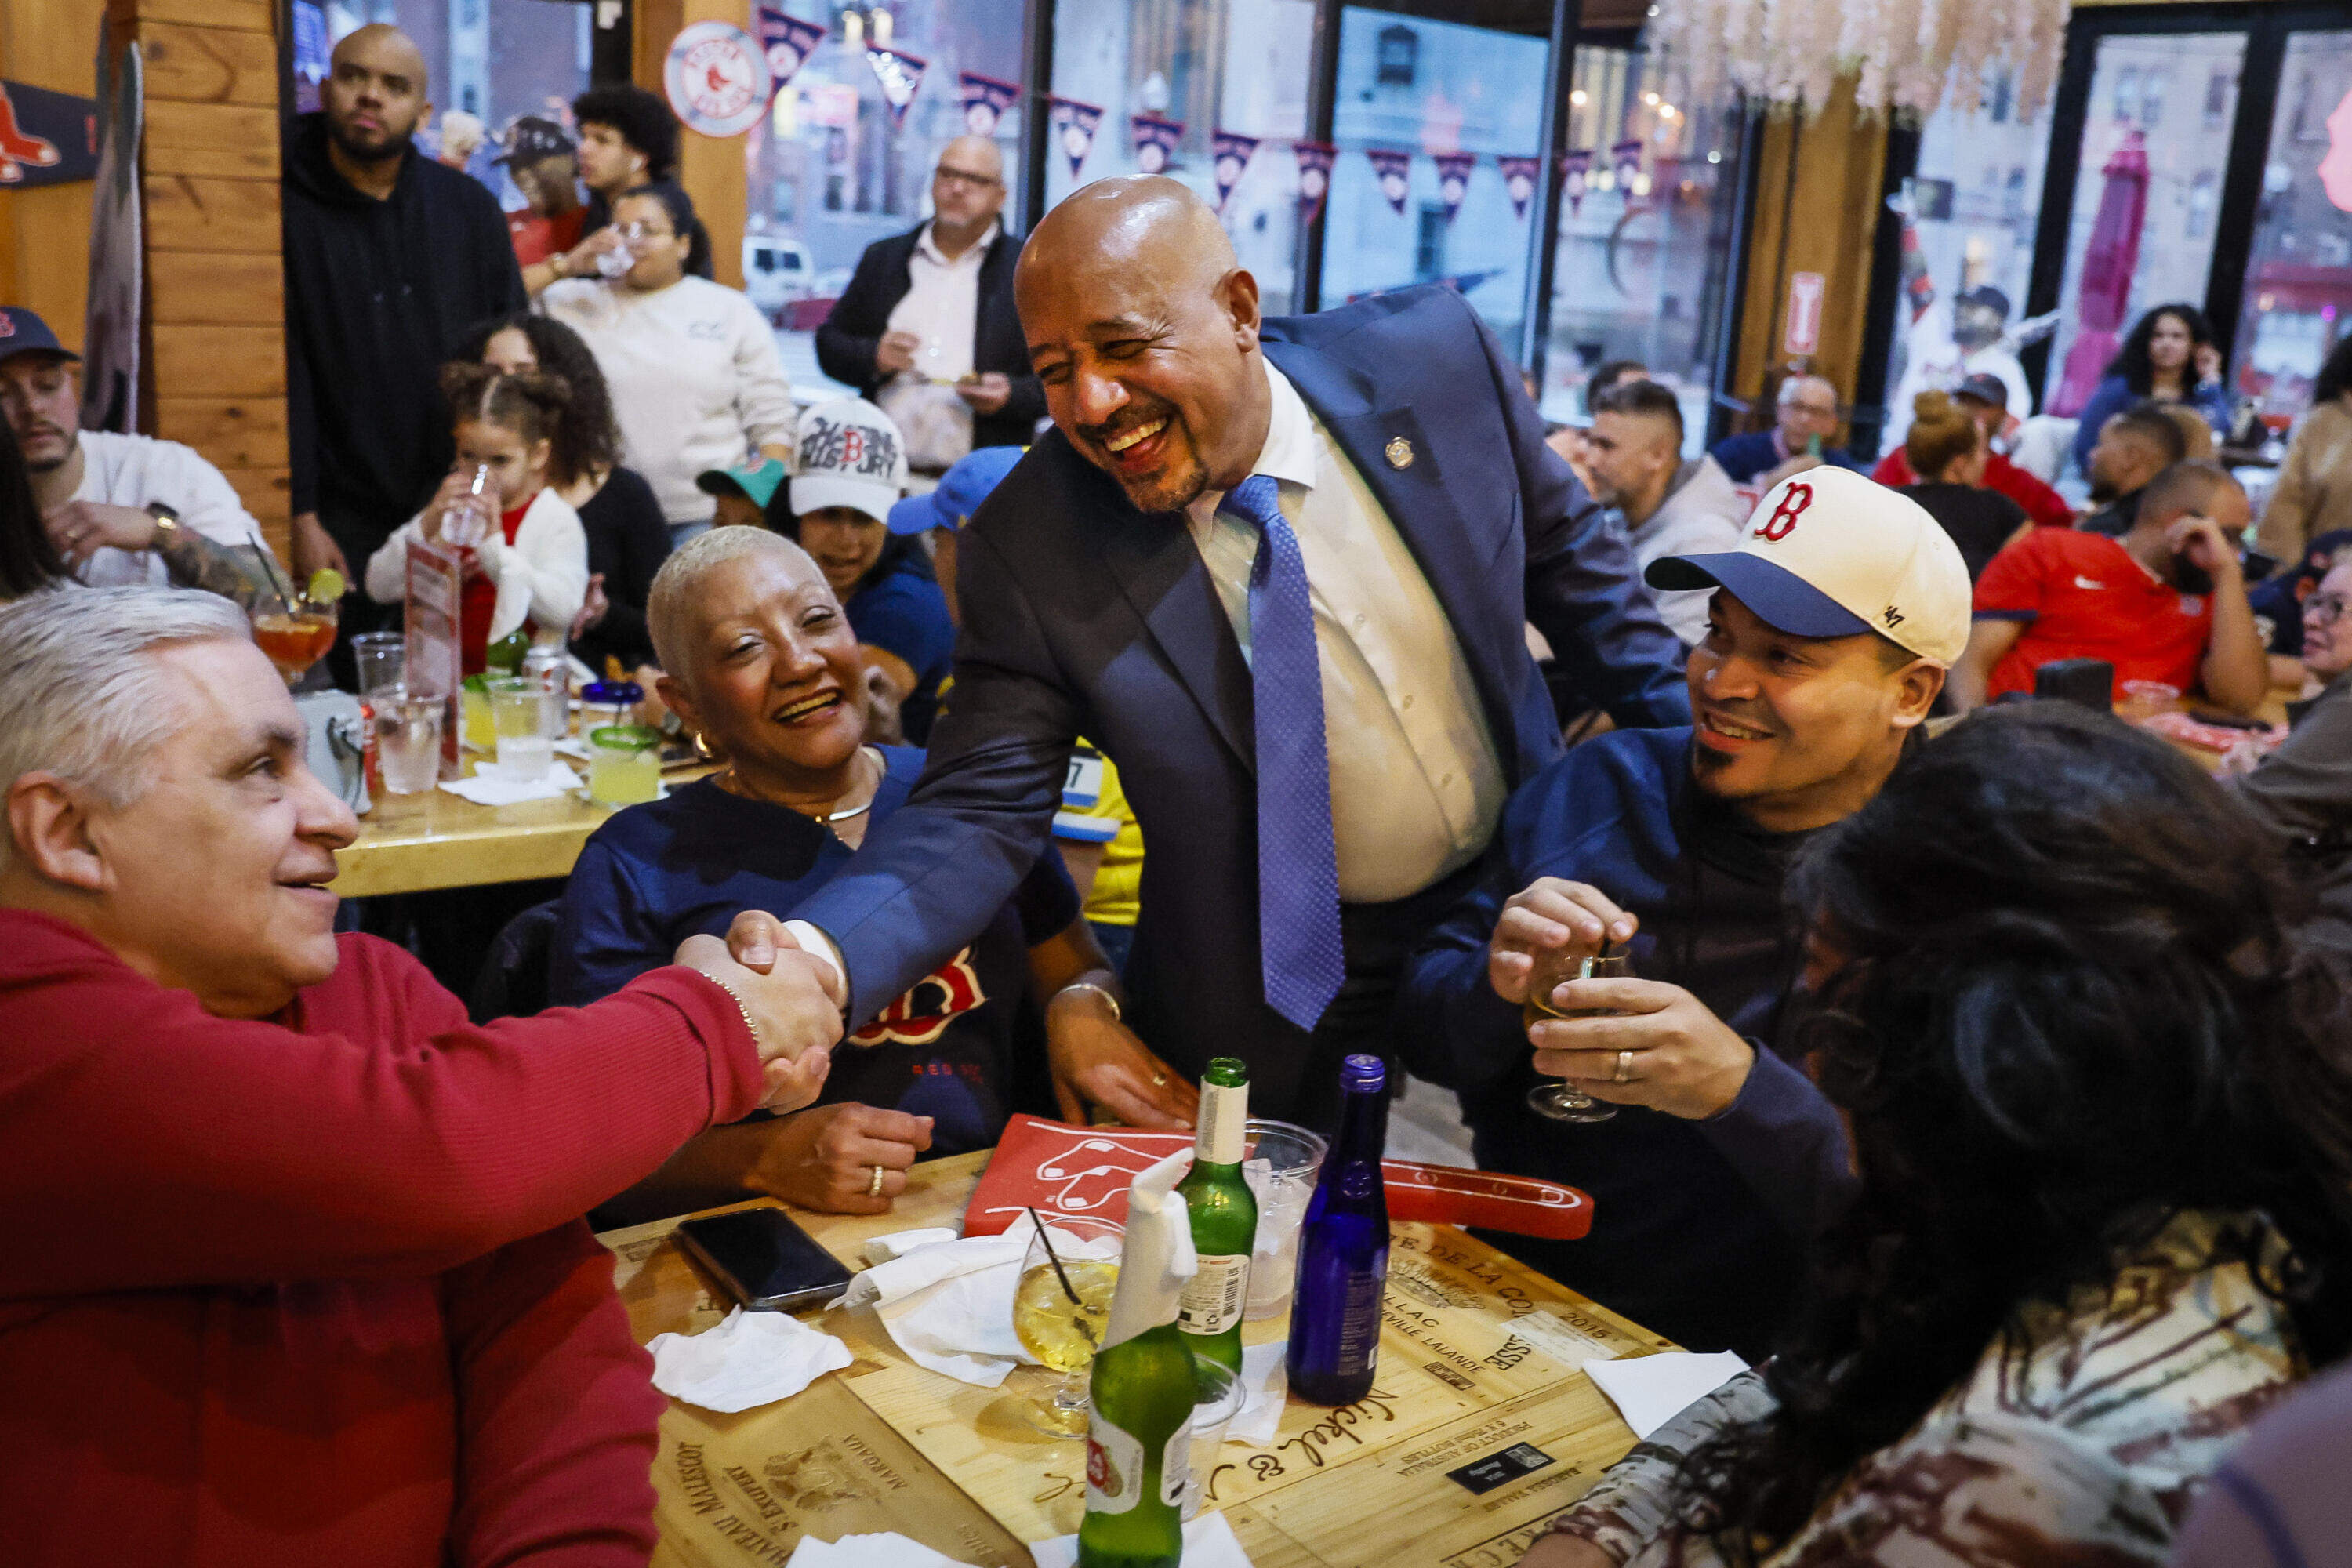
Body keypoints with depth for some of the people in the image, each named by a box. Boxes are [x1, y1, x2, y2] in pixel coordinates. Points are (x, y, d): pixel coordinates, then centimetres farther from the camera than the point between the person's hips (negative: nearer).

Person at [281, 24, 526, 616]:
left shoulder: (471, 208, 7)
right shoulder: (290, 212, -2)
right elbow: (285, 375, -5)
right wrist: (301, 518, -10)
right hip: (345, 523, -2)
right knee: (354, 662, 3)